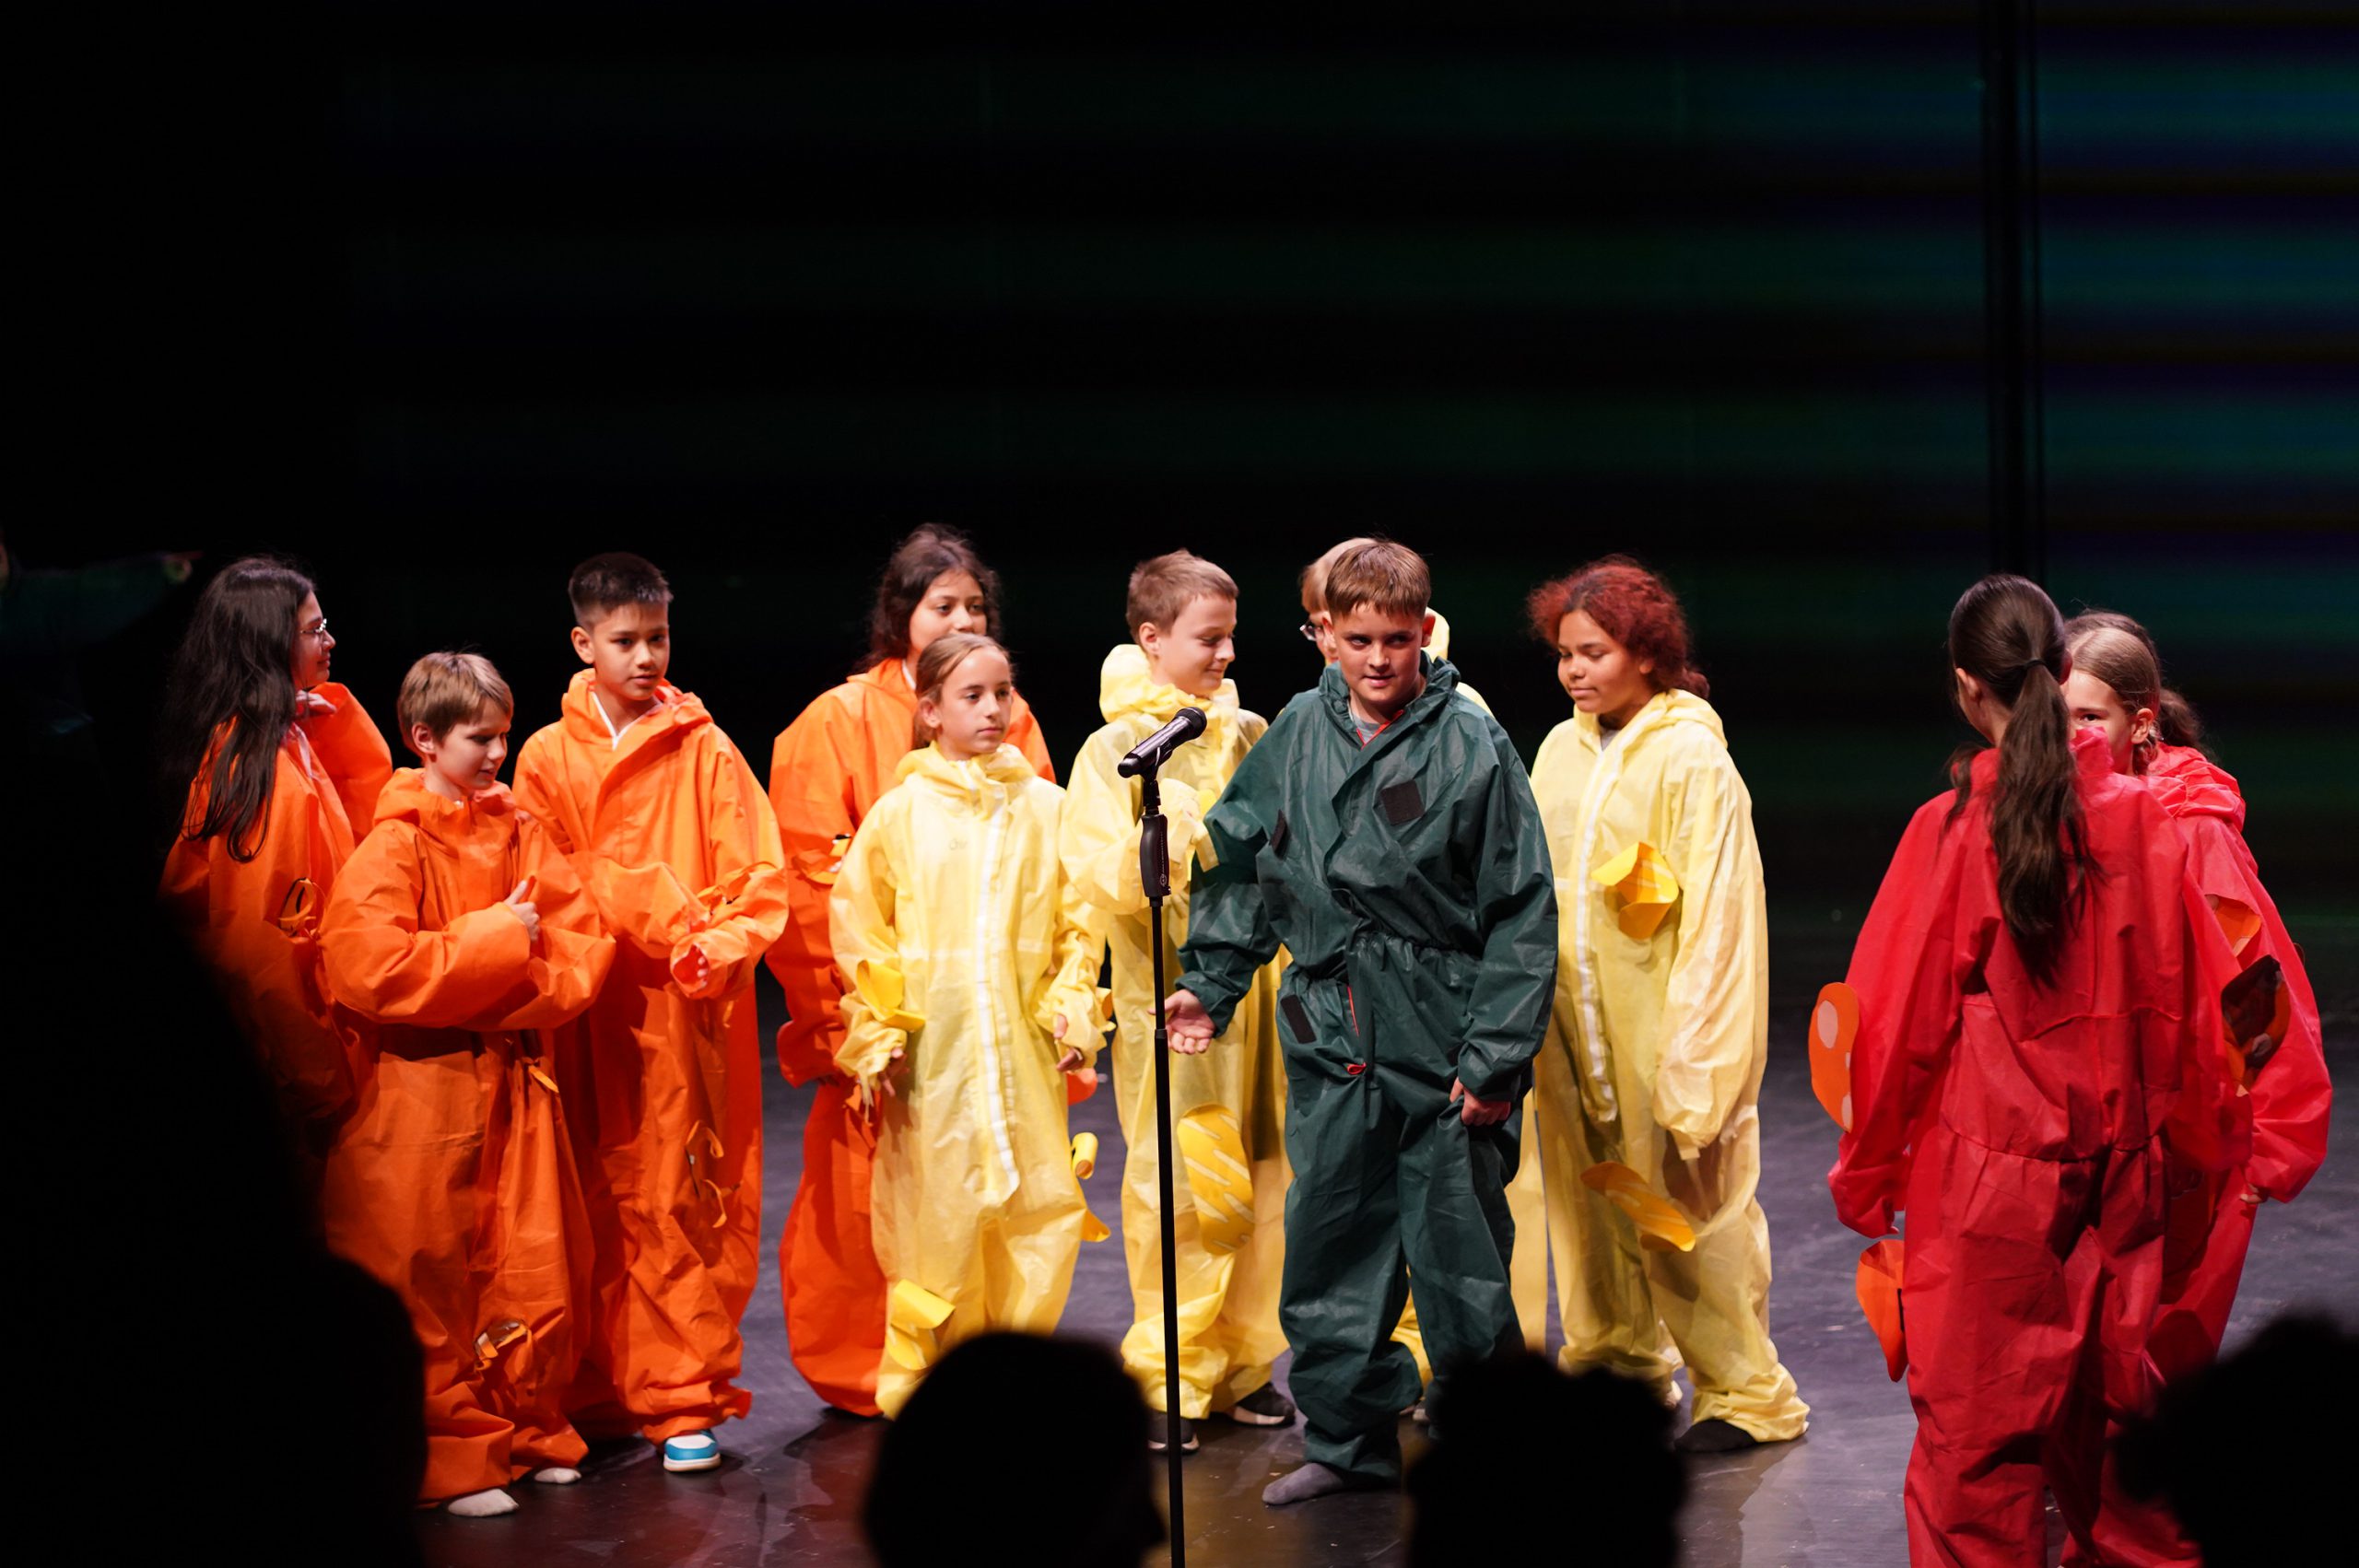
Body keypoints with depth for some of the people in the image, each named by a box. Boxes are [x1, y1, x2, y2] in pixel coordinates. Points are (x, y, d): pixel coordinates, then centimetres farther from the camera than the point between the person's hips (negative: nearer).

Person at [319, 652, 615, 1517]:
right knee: (431, 1281, 1)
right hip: (424, 1086, -5)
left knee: (536, 1266, 9)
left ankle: (530, 1431, 24)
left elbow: (582, 936, 6)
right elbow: (370, 966, -22)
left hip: (516, 1079, 6)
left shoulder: (519, 831, 8)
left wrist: (524, 992, -13)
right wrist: (498, 940, -16)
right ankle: (452, 1455, 10)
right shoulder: (395, 845, -10)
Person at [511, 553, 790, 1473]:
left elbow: (759, 871, 2)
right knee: (594, 1205, 5)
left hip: (690, 1011, -1)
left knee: (681, 1200, -4)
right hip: (588, 1011, 1)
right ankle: (596, 1396, 14)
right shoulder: (547, 758, 8)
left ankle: (683, 1397, 1)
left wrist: (721, 946, -15)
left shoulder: (703, 749, 5)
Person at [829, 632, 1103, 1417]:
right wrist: (875, 1041, -2)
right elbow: (858, 926, 3)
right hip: (931, 1054, -2)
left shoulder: (1044, 807, 7)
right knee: (934, 1221, -1)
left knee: (1043, 1214, -1)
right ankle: (921, 1390, 11)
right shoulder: (900, 811, 1)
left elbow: (1078, 920, 11)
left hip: (1024, 1050, 2)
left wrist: (1072, 1012, -1)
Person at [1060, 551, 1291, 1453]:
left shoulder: (1249, 736, 11)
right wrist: (1159, 844, -27)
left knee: (1255, 1183, 8)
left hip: (1251, 982, 5)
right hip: (1168, 991, -5)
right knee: (1183, 1189, -6)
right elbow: (1099, 880, -13)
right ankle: (1169, 1380, 3)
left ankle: (1242, 1367, 19)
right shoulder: (1114, 750, -4)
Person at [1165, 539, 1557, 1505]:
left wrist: (1494, 1056, -10)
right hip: (1331, 1052, 4)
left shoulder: (1473, 747, -7)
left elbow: (1522, 917, -7)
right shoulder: (1296, 736, 5)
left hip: (1444, 1053, -4)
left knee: (1458, 1254, 1)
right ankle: (1349, 1440, 25)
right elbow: (1240, 866, 17)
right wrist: (1209, 981, 8)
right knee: (1329, 1248, 10)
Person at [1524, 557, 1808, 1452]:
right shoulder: (1561, 752, 10)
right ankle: (1624, 1368, 26)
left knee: (1687, 1204, -2)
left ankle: (1747, 1393, 9)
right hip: (1578, 1025, 6)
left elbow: (1716, 910, -12)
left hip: (1663, 1024, -6)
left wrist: (1692, 1054, -16)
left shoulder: (1691, 758, -10)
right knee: (1594, 1200, 11)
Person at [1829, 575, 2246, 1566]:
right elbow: (2190, 1000, 5)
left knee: (1975, 1441, 3)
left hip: (1988, 1178, -4)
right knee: (2101, 1415, 19)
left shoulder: (1952, 830, -13)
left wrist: (1867, 1172, 5)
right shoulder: (2140, 819, -3)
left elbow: (1900, 1018, -7)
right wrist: (2191, 1139, 20)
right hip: (2117, 1176, 4)